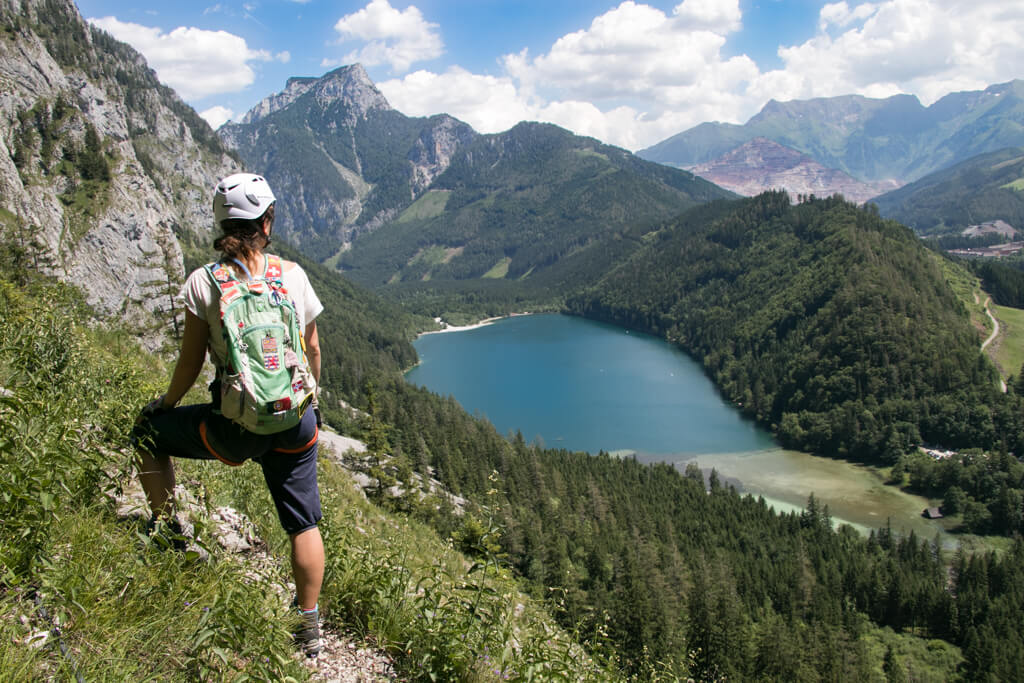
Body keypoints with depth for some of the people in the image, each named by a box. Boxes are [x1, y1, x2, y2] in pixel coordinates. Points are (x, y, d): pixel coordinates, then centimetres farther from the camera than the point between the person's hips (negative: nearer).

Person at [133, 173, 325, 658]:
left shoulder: (203, 282, -8)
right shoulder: (294, 275, -2)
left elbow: (191, 362, -3)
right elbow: (312, 352, 7)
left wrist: (167, 403, 17)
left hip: (235, 429, -2)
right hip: (295, 423, 2)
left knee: (149, 431, 25)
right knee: (303, 525, 16)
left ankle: (167, 532, 27)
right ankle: (308, 628, 24)